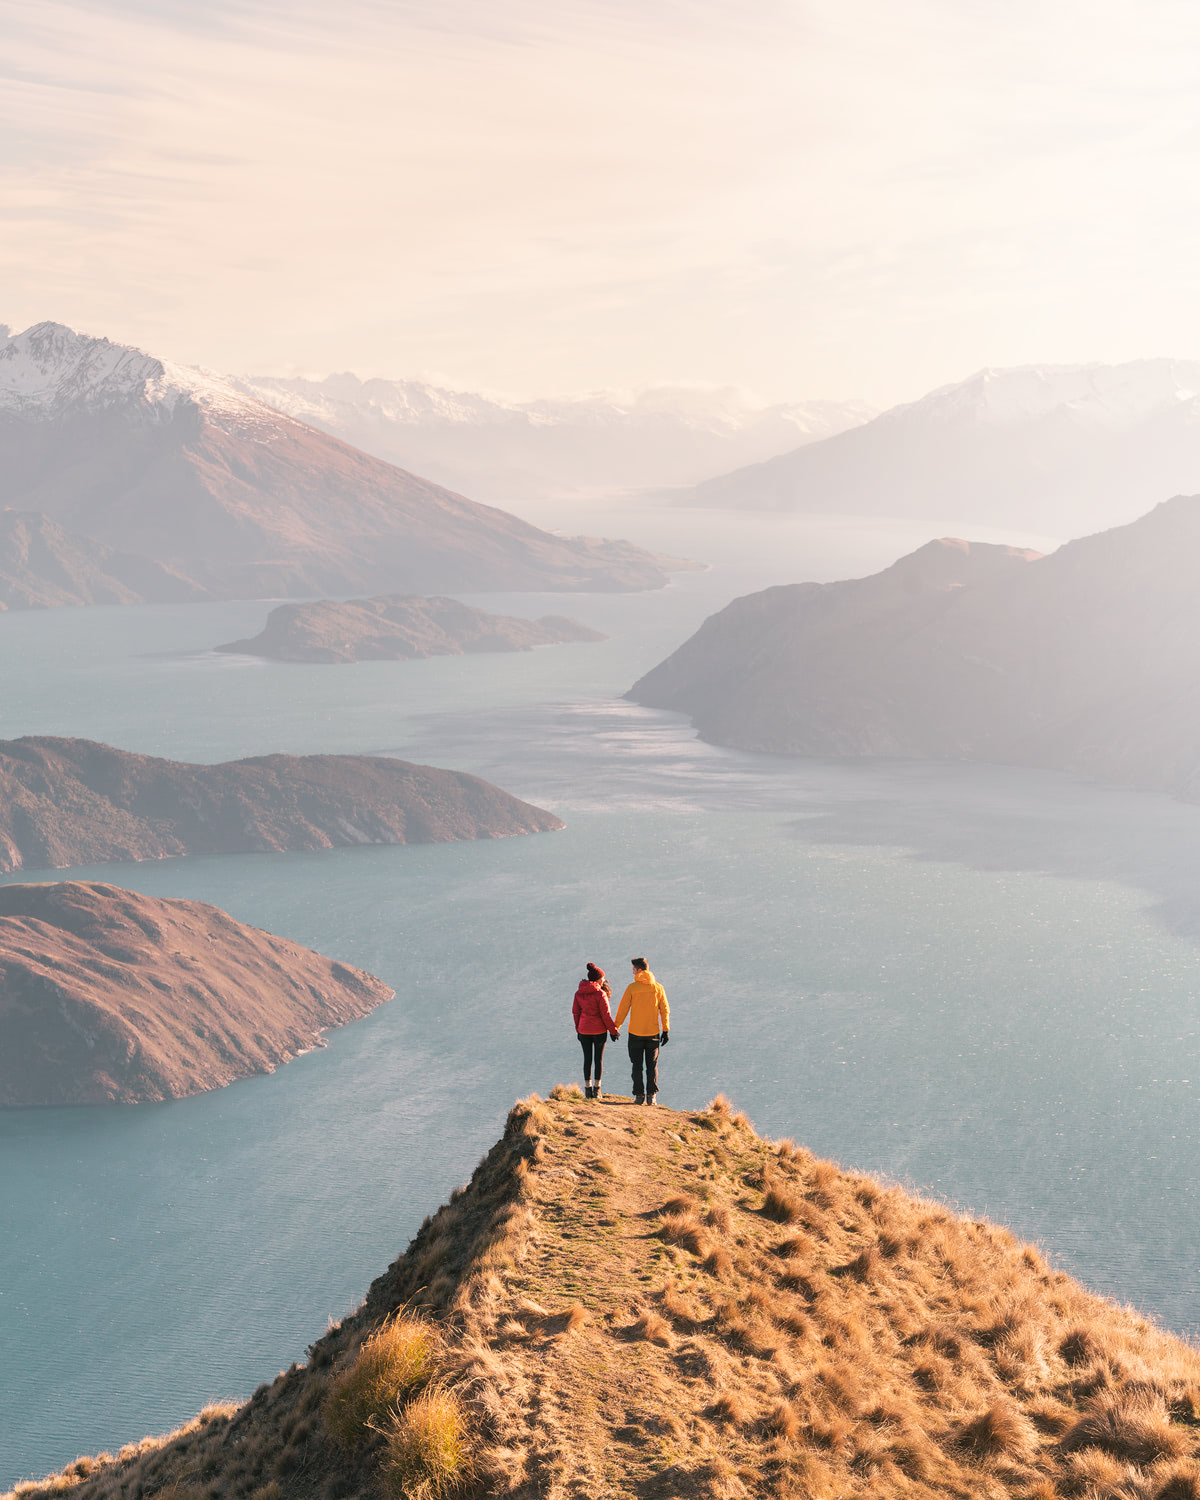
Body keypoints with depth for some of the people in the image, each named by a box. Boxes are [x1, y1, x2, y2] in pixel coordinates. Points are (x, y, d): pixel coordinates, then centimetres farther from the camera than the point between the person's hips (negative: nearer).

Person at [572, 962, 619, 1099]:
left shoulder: (579, 993, -1)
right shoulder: (600, 994, -16)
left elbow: (575, 1012, 6)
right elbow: (606, 1015, -13)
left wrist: (578, 1029, 17)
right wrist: (613, 1030, -2)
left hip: (584, 1030, 4)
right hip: (599, 1030, -4)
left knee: (587, 1058, 11)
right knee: (598, 1058, 8)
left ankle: (587, 1088, 11)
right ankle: (596, 1089, 9)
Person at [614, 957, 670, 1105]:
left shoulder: (632, 988, -7)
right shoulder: (658, 988, 0)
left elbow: (623, 1009, -4)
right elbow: (665, 1010, 2)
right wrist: (666, 1030, 7)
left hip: (635, 1033, -2)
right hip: (653, 1032, 2)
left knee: (637, 1065, 7)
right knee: (652, 1065, 9)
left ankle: (639, 1095, 4)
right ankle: (651, 1095, 3)